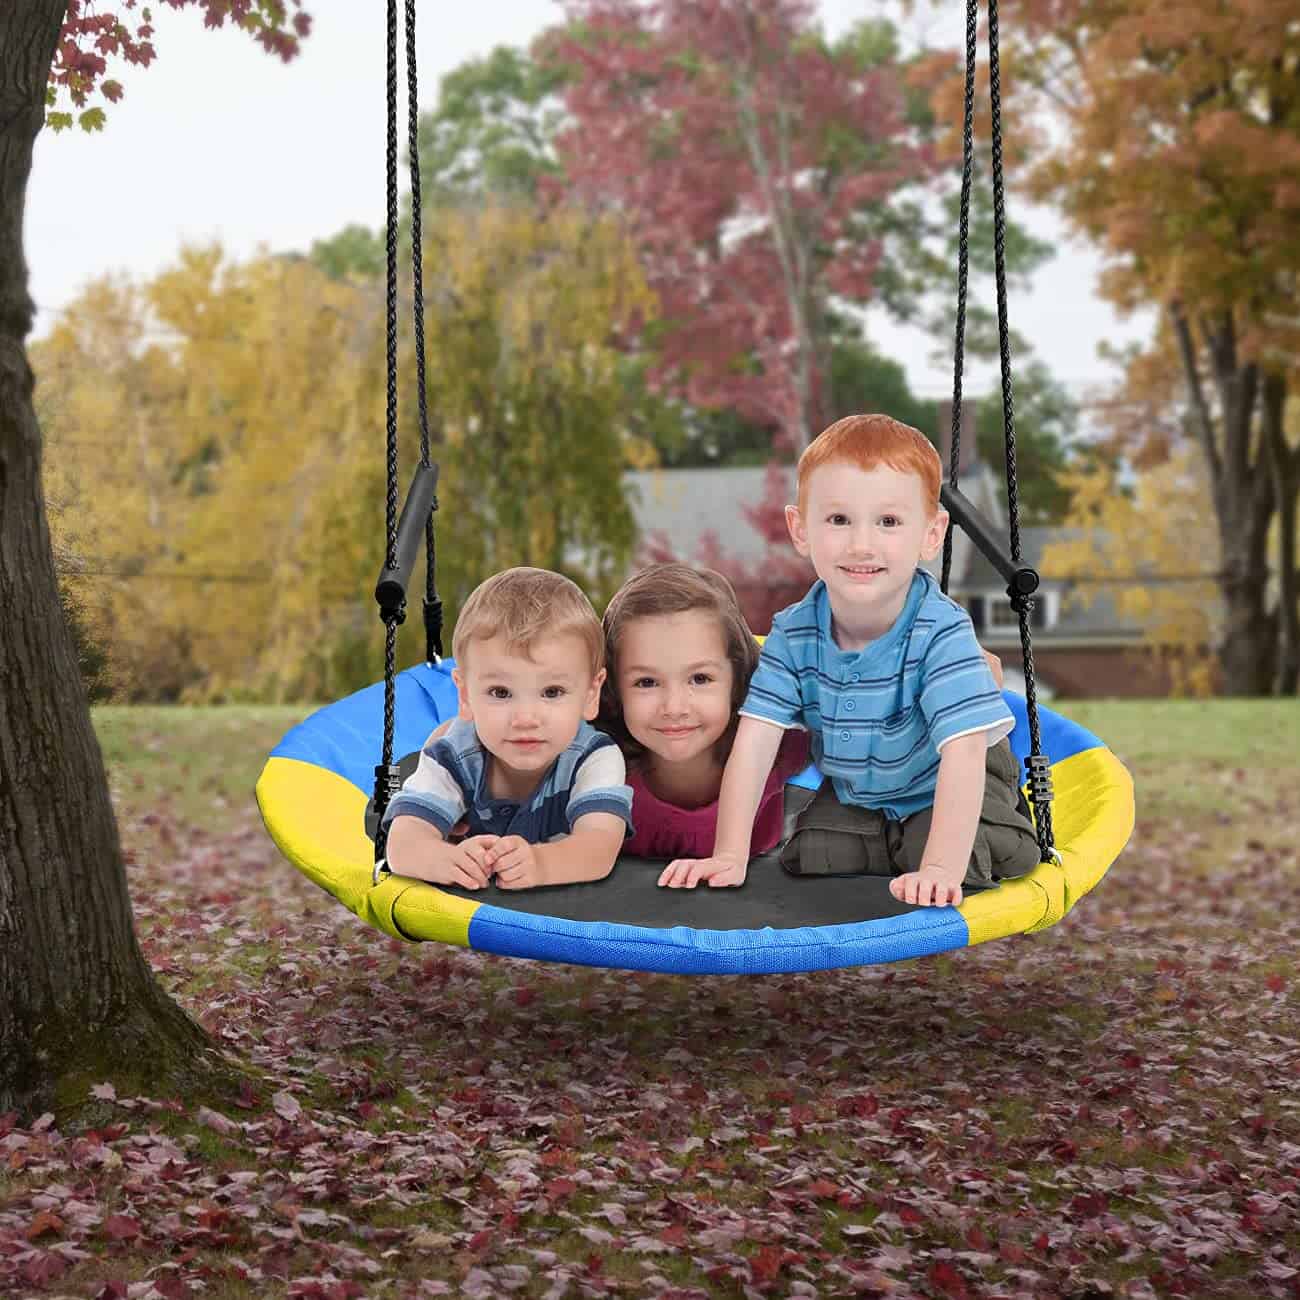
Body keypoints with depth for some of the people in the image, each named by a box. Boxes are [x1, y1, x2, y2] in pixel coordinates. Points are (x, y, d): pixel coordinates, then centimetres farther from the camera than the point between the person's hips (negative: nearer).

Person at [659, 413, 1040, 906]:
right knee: (811, 856, -16)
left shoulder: (943, 631, -33)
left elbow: (963, 754, -41)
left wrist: (940, 870, -51)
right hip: (855, 794, 4)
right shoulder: (794, 632, -20)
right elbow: (754, 741, -23)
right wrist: (729, 856, -32)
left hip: (946, 791, -3)